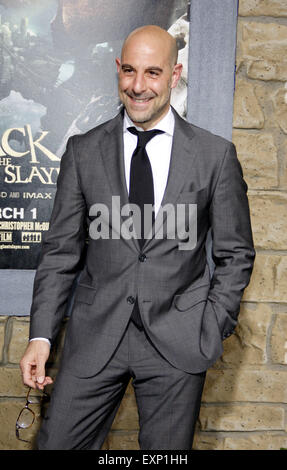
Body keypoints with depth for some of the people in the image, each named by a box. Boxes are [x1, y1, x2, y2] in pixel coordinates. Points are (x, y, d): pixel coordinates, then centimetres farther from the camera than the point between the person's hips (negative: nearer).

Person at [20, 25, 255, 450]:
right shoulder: (83, 151, 4)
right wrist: (41, 335, -2)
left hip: (178, 340, -1)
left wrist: (212, 331, -3)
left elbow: (236, 254, 5)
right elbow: (61, 250, 5)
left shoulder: (216, 155, 0)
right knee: (56, 442, 2)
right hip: (95, 335, 1)